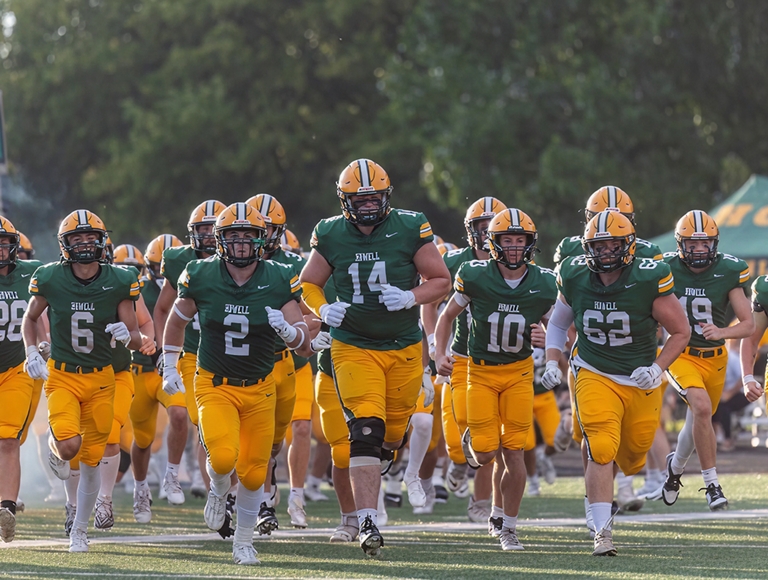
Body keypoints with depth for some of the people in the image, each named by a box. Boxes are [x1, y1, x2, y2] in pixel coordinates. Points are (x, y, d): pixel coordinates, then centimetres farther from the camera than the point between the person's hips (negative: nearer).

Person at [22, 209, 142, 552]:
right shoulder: (50, 279, -9)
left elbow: (136, 341, -1)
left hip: (100, 380, 1)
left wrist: (127, 335, -24)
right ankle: (55, 447, 15)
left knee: (91, 461, 5)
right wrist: (32, 353, -4)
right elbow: (30, 318, 11)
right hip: (61, 376, -1)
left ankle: (80, 530, 22)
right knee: (69, 444, -23)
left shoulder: (118, 283, -7)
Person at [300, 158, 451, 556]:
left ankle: (376, 463, 50)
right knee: (365, 431, -16)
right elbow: (308, 283, 9)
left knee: (392, 433, 12)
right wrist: (323, 310, -12)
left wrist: (411, 298, -19)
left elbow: (440, 280, 0)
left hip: (404, 347, 1)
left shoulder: (410, 229, -7)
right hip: (353, 348, -1)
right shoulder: (331, 236, -4)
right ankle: (367, 523, -19)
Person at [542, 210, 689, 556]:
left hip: (641, 380, 0)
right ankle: (602, 532, -15)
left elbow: (681, 332, -7)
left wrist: (658, 369, -19)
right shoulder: (574, 278, -7)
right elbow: (558, 323, 12)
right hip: (595, 377, 0)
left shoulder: (649, 280, -16)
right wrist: (552, 363, -1)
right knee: (601, 451, -17)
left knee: (633, 450, 16)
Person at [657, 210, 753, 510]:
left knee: (697, 422, 17)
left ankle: (676, 465, 49)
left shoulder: (728, 272, -9)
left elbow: (748, 324, -11)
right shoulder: (667, 270, -11)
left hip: (715, 358, 3)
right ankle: (711, 483, -21)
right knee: (702, 407, -27)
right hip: (681, 355, -3)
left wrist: (722, 332, -29)